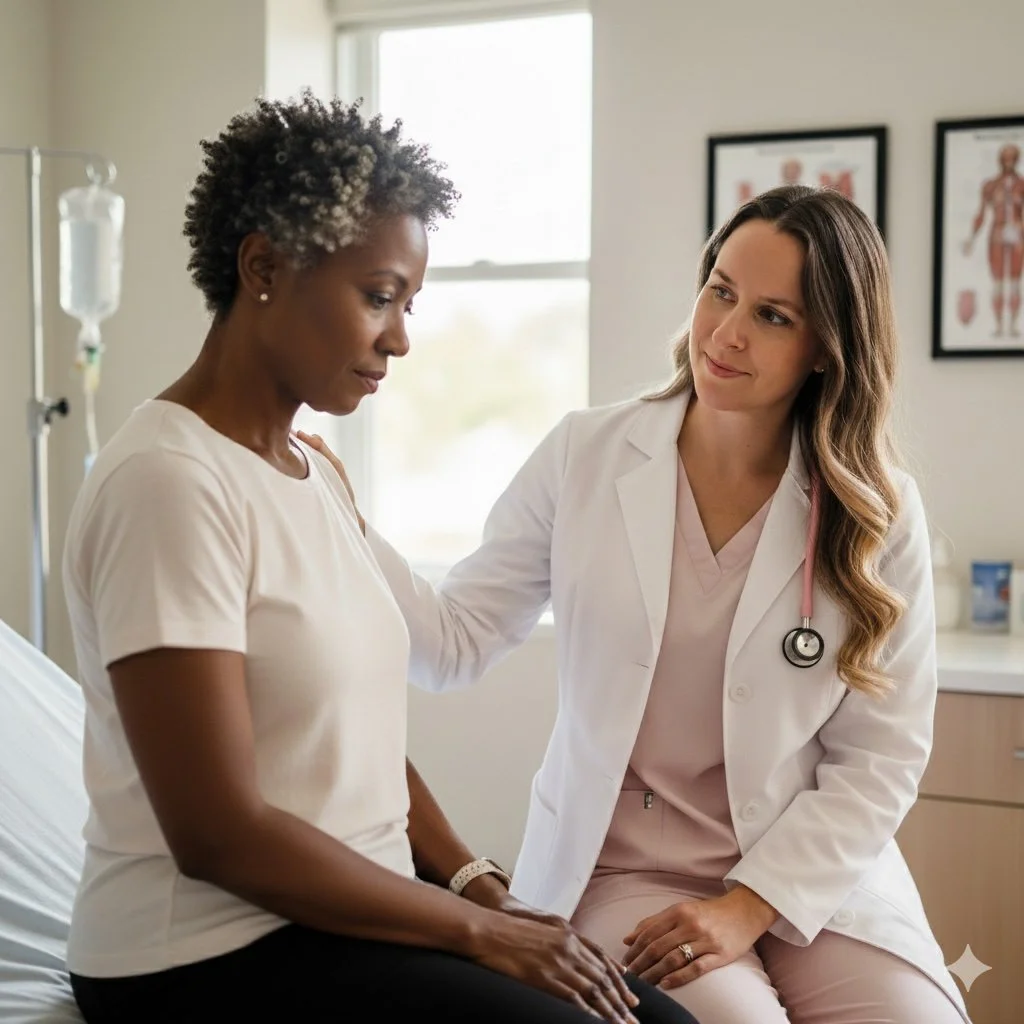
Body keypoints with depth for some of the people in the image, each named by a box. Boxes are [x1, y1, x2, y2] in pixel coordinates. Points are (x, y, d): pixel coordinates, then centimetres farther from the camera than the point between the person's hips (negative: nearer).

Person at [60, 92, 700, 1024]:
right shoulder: (169, 481, -18)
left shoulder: (314, 473, 10)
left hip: (349, 914, 8)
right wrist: (475, 927, -14)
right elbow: (219, 837, -20)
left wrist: (481, 888, -2)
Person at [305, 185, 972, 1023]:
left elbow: (883, 753, -4)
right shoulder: (585, 457, -4)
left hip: (815, 873, 2)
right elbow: (456, 642, -3)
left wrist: (748, 907, -13)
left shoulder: (878, 512, -5)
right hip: (620, 872, -1)